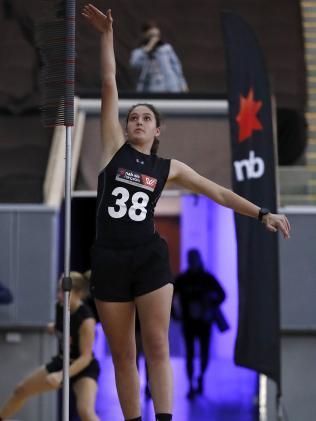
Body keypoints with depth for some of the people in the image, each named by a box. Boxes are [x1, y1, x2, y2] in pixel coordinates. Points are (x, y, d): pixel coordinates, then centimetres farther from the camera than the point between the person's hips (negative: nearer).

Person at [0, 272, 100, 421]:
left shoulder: (86, 319, -29)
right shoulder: (60, 306, -8)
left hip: (83, 369, -8)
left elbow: (85, 357, -27)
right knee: (22, 389, 15)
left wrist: (61, 375, -34)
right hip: (61, 362, 8)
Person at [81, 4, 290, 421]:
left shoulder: (168, 167, 10)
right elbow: (109, 87, 3)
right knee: (122, 355, 2)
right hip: (108, 259, 0)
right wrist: (107, 34, 1)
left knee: (157, 347, -8)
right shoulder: (114, 147, 7)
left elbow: (219, 193, 14)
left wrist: (263, 214, 8)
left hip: (150, 257, 0)